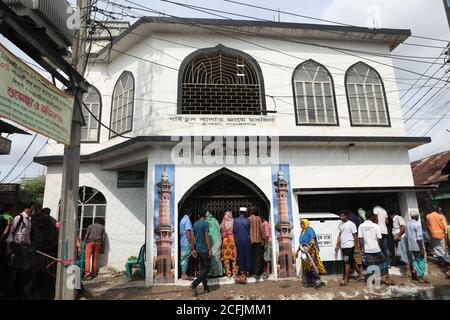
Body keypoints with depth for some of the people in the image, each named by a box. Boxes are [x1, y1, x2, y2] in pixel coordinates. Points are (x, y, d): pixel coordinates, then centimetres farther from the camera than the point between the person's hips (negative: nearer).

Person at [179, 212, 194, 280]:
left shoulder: (183, 219, 14)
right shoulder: (187, 220, -15)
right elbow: (187, 232, -21)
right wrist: (191, 242, -18)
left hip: (183, 242, 9)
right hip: (186, 243, -9)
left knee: (184, 259, 13)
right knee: (185, 259, -3)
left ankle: (184, 274, 19)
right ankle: (184, 274, 2)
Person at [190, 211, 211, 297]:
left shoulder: (195, 224, 10)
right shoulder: (205, 223, -11)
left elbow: (193, 237, 12)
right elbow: (206, 237, -15)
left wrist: (194, 249, 17)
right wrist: (209, 250, -12)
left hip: (198, 250, 7)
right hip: (205, 249, -7)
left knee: (202, 268, 13)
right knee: (207, 268, 1)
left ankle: (206, 287, 19)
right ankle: (194, 284, -13)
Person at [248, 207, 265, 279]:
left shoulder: (248, 219, 0)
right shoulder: (258, 218, 0)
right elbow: (261, 229, -3)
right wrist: (263, 239, 3)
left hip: (251, 240, 1)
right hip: (258, 240, -1)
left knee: (251, 257, 10)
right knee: (258, 257, 2)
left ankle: (252, 272, 14)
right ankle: (257, 273, -3)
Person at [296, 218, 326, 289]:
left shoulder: (310, 230, -8)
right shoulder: (302, 232, 17)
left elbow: (313, 239, -21)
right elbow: (300, 243, 24)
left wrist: (309, 247, -33)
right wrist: (297, 251, 24)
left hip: (311, 251, -9)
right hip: (305, 252, 9)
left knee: (312, 265, -15)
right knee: (306, 266, 10)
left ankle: (318, 281, -12)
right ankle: (309, 282, 18)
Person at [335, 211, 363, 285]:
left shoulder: (351, 224, -9)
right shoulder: (341, 224, 11)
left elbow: (355, 236, -8)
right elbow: (339, 235, 15)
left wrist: (356, 246, -10)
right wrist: (337, 245, 12)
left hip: (349, 246, -7)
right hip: (343, 246, 7)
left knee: (347, 262, -6)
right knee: (352, 261, 16)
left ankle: (345, 280, -3)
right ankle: (360, 274, 31)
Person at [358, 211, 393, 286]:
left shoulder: (361, 226, -2)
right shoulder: (375, 225, -8)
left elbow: (360, 238, -5)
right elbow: (379, 238, -8)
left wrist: (363, 247, 2)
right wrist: (378, 244, 9)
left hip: (367, 249, 2)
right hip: (376, 248, -2)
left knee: (369, 265, 11)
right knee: (383, 263, 15)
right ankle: (387, 279, 18)